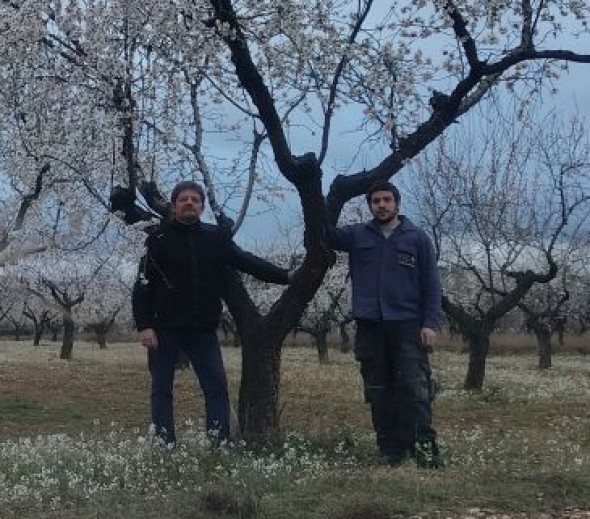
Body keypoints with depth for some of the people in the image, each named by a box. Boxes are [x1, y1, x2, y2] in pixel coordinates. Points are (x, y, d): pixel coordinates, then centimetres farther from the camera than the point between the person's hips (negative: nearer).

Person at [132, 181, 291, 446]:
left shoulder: (215, 238, 6)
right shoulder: (159, 239, -3)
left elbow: (248, 262, 6)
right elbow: (142, 286, -5)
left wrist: (286, 276, -4)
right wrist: (144, 326, -14)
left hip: (203, 329, 3)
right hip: (165, 329, -3)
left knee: (217, 385, -1)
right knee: (162, 389, 3)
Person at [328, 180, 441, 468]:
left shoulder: (417, 238, 5)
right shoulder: (357, 235, 10)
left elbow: (431, 284, 3)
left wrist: (431, 323, -8)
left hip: (408, 326, -2)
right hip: (370, 327, 3)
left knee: (415, 389, -11)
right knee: (379, 394, 5)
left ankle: (425, 449, -12)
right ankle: (391, 454, 12)